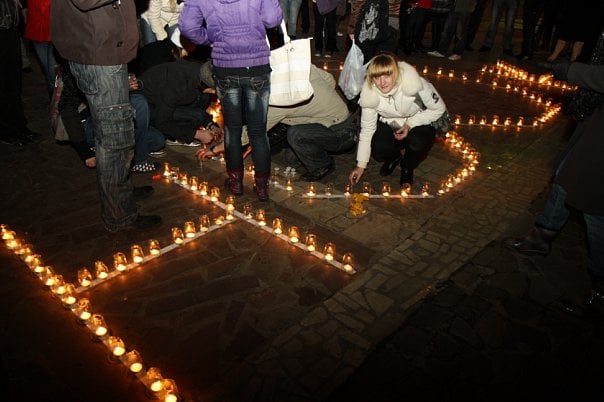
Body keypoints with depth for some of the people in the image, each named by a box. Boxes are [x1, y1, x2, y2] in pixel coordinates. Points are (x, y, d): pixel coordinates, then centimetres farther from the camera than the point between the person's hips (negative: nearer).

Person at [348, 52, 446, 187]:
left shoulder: (414, 84, -33)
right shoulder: (369, 94, -24)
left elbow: (439, 108, -17)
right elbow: (367, 129, -13)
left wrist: (410, 124, -27)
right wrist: (361, 165, -12)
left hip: (420, 120, -2)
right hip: (390, 123, 2)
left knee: (417, 143, -33)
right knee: (378, 151, -23)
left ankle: (407, 167, 3)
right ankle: (394, 157, 15)